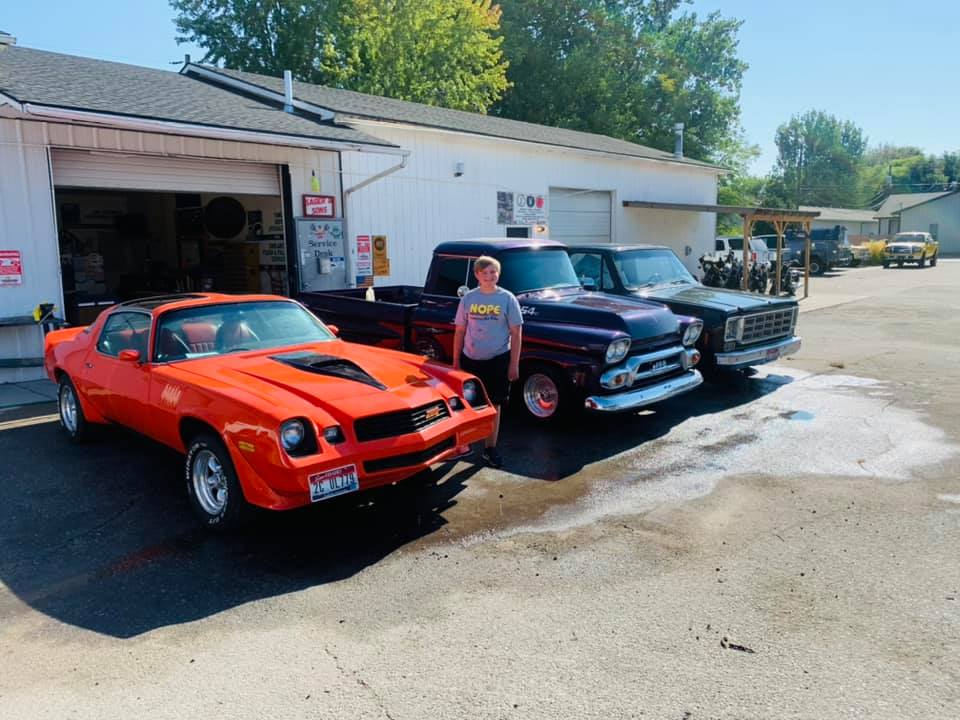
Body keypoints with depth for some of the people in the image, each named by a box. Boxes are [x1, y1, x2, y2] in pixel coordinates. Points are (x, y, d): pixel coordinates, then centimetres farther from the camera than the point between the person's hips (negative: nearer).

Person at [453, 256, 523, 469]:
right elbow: (460, 331, 7)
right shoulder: (468, 298, 1)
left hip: (498, 360, -1)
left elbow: (516, 333, -3)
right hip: (470, 359, 1)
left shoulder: (507, 298, -4)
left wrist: (514, 364, -8)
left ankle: (490, 449, 20)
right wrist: (456, 361, 4)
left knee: (493, 405, 8)